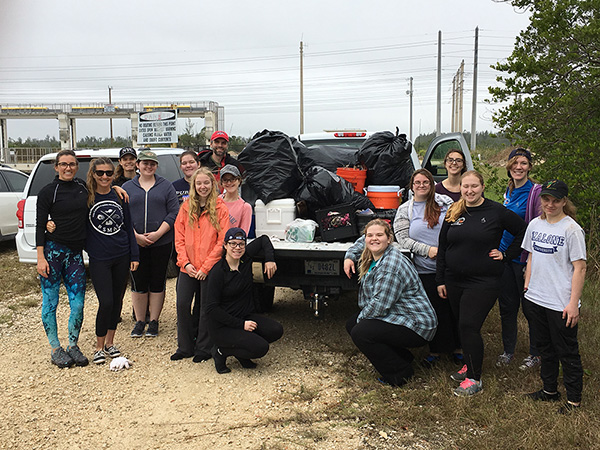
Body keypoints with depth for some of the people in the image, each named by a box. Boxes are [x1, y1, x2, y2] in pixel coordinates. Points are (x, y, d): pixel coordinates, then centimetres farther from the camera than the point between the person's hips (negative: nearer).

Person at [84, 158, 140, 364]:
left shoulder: (120, 196, 5)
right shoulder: (86, 197, -2)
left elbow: (128, 227, 8)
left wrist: (134, 255, 5)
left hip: (121, 256, 3)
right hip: (99, 259, -3)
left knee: (117, 300, 10)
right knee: (106, 302, -8)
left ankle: (110, 342, 27)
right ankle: (99, 347, 10)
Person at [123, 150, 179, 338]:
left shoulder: (166, 186, 7)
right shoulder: (127, 188, 10)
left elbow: (174, 213, -1)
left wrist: (158, 234, -12)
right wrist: (136, 236, -11)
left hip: (161, 243, -1)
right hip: (135, 244, 1)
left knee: (157, 282, 5)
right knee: (138, 282, 6)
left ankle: (153, 321, 16)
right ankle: (139, 321, 19)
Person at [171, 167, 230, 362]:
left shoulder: (220, 208, -4)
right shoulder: (186, 207, 7)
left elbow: (222, 241, -8)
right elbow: (179, 238, 6)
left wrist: (206, 267, -12)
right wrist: (185, 263, -6)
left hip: (210, 267, -3)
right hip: (188, 267, 4)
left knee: (206, 307, 5)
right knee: (182, 304, 2)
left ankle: (203, 348, 19)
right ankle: (185, 347, 17)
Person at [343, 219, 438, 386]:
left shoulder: (391, 266, -25)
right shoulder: (371, 255, 6)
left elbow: (380, 305, -26)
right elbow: (363, 241, 31)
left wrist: (361, 318, -9)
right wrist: (349, 256, 14)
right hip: (396, 317, 11)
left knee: (360, 332, -23)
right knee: (351, 324, 11)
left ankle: (400, 371, -6)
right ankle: (403, 358, 15)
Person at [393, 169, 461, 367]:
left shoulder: (445, 202, 6)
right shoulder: (405, 210, 4)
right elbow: (402, 239, -3)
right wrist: (427, 250, -13)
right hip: (425, 270, -1)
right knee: (434, 310, 4)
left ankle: (457, 347, 25)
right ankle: (436, 349, 22)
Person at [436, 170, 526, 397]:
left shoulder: (497, 212, -5)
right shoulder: (453, 213, 6)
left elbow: (523, 232, 4)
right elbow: (442, 248, 11)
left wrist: (506, 254, -2)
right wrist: (440, 280, 9)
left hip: (483, 281, -5)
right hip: (454, 281, 5)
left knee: (469, 326, -11)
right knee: (463, 325, 13)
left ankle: (474, 379, 0)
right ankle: (469, 365, 32)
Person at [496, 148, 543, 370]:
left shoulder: (536, 192, -11)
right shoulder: (509, 191, 10)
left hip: (524, 258, -6)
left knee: (529, 308, 5)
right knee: (506, 305, 13)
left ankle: (535, 354, 22)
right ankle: (508, 350, 27)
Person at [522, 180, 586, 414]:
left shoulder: (572, 229, -13)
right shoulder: (535, 225, 5)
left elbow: (579, 268, -14)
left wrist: (573, 303, -16)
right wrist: (527, 285, 12)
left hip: (561, 304, -6)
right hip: (537, 298, 6)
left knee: (567, 351, 5)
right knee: (545, 346, 18)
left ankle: (574, 399, 19)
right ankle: (550, 389, 34)